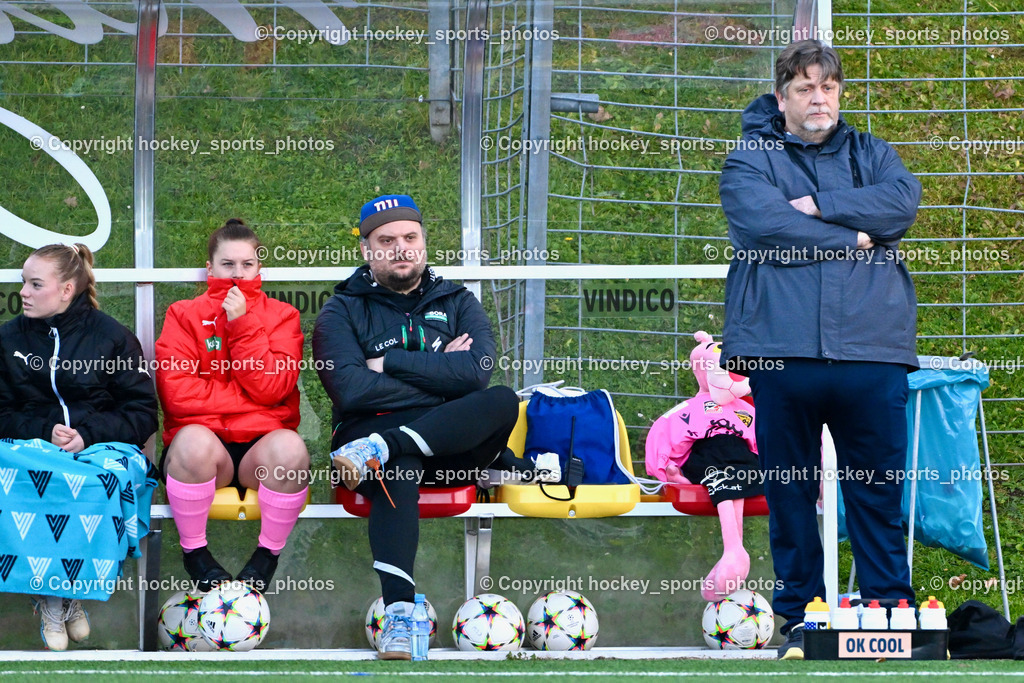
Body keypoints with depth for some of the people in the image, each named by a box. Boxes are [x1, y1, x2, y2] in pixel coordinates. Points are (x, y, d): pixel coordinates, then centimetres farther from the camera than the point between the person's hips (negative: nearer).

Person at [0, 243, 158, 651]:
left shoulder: (112, 337, 4)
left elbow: (143, 413, 2)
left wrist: (89, 433, -14)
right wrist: (43, 430, -10)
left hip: (99, 448, -1)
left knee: (106, 481, -38)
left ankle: (67, 594, -18)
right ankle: (51, 596, -22)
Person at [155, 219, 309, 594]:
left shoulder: (281, 316, 12)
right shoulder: (184, 315, 9)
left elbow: (272, 387, -5)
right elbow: (178, 392, -7)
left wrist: (243, 324, -10)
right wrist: (250, 398, -6)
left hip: (260, 444, 1)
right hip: (206, 441, -1)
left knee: (289, 447, -35)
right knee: (193, 439, -37)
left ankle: (267, 555, -10)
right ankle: (195, 554, -14)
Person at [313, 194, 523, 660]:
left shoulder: (457, 303, 18)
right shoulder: (342, 313, 12)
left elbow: (478, 371, -3)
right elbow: (351, 389, -8)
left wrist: (389, 363, -6)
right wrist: (439, 376, -4)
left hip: (452, 447, 3)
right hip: (371, 429, -3)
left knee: (503, 402, -30)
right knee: (397, 466, -41)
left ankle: (379, 449, -37)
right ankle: (397, 610, -57)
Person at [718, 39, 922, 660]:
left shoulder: (872, 156, 18)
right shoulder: (749, 163, 9)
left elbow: (903, 201, -4)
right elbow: (764, 225, -10)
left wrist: (819, 206, -8)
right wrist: (853, 238, -5)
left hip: (870, 351, 1)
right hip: (782, 350, -1)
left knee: (879, 492, 1)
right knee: (789, 492, 4)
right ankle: (800, 621, 12)